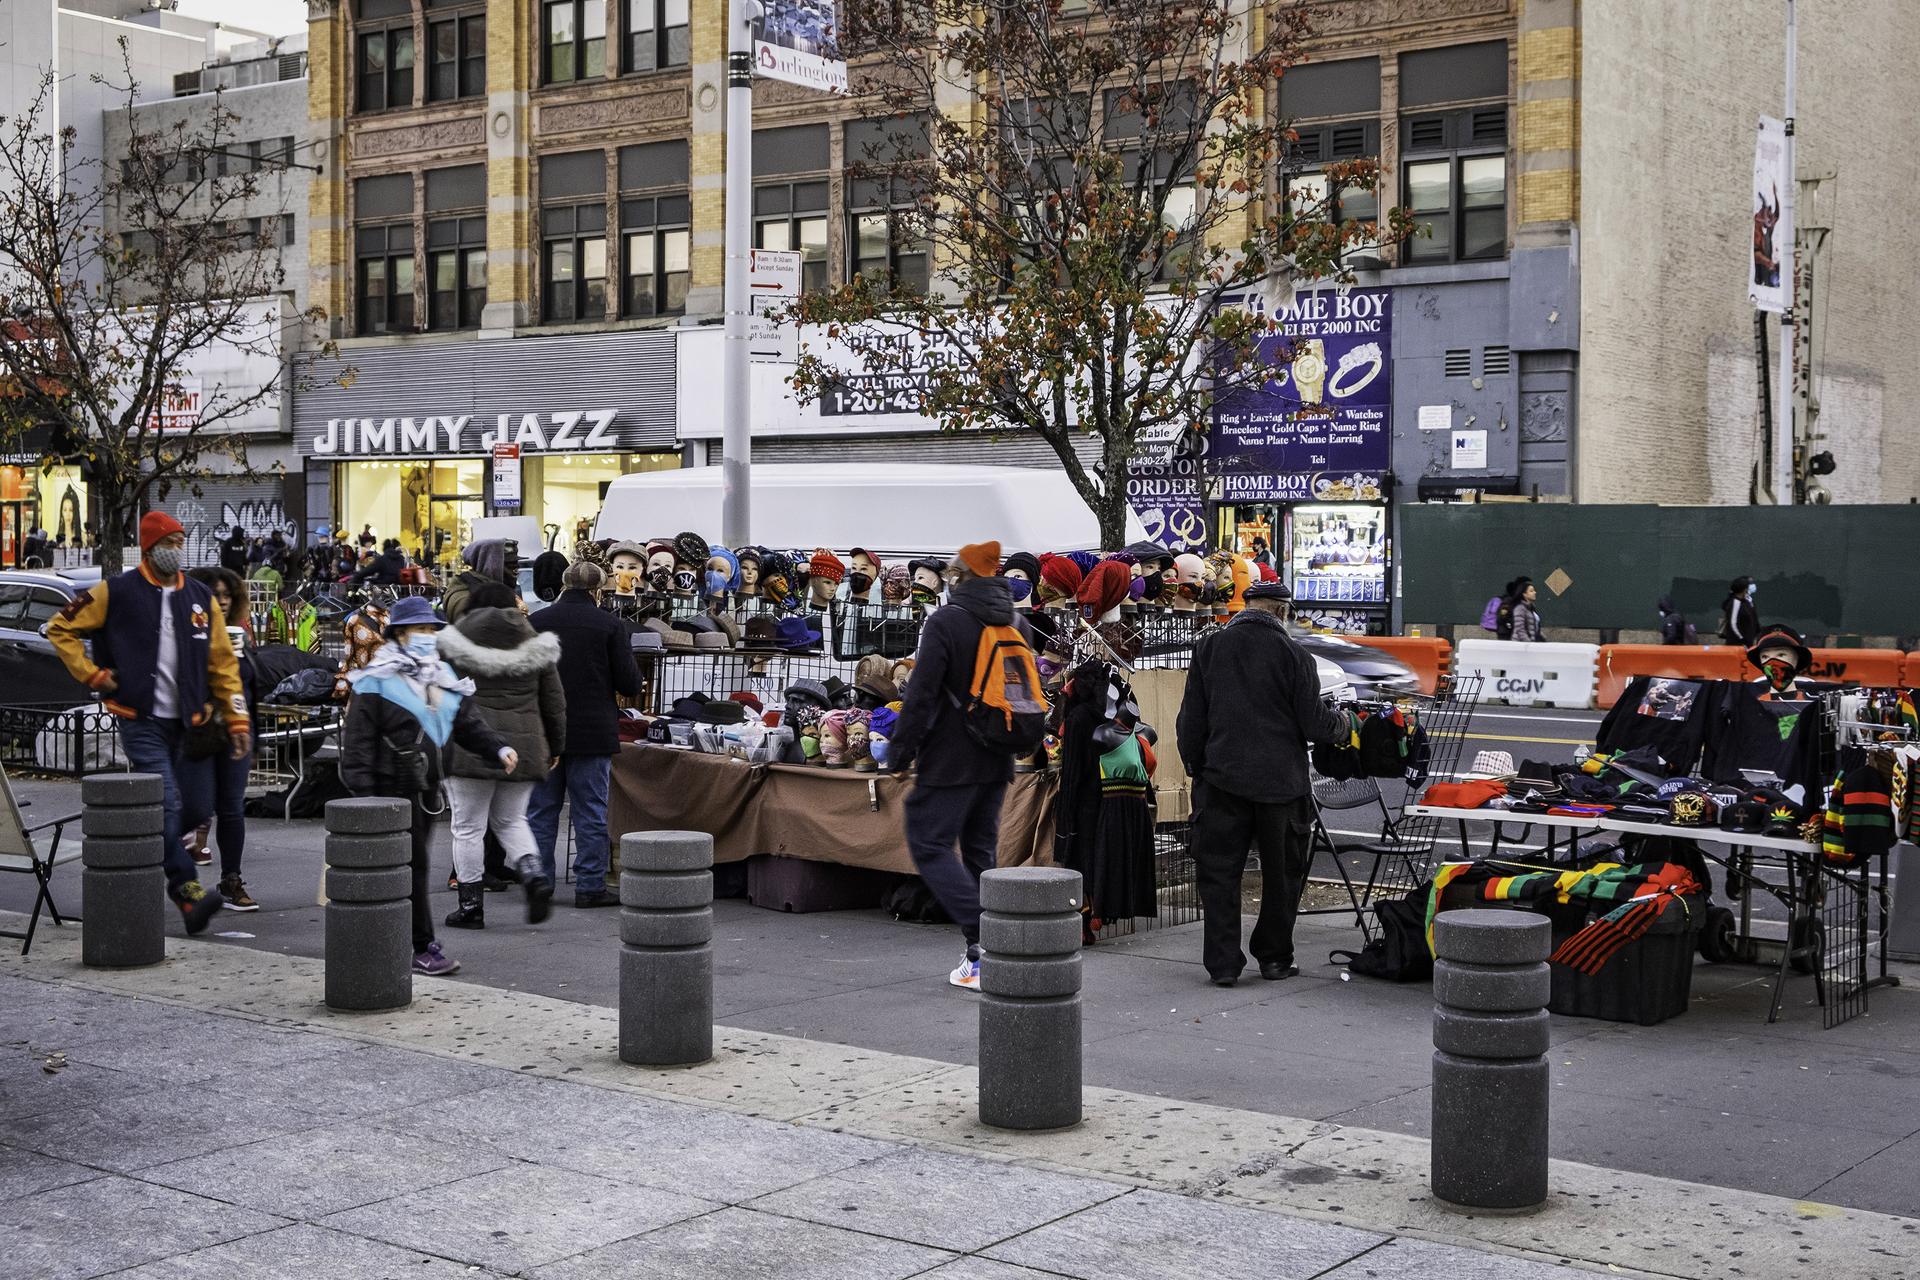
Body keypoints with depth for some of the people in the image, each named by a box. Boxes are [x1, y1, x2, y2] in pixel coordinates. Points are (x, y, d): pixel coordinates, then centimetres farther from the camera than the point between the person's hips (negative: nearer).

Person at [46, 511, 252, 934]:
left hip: (186, 723, 6)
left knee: (193, 811, 6)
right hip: (141, 720, -5)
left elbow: (223, 663, 11)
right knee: (167, 803, -16)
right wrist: (93, 674, -5)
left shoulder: (200, 598, 10)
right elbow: (60, 628, 4)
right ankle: (187, 890, -15)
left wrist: (238, 720, 5)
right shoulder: (117, 593, -2)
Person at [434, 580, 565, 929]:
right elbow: (555, 703, 11)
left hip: (469, 748, -3)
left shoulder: (455, 645, 0)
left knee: (468, 827, 5)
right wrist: (553, 748, 20)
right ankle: (534, 876, -4)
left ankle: (471, 905, 7)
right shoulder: (534, 645, 7)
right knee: (511, 820, 19)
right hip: (523, 748, 3)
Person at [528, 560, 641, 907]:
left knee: (540, 812, 11)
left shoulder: (535, 622, 0)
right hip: (593, 733, -2)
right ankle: (590, 885, 5)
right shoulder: (610, 625, -7)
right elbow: (630, 684, -7)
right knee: (590, 814, 5)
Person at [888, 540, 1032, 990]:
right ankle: (983, 953, 13)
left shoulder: (945, 622, -13)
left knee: (930, 844, -3)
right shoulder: (1013, 622, 11)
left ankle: (983, 937, -16)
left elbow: (922, 694, -17)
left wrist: (900, 749, -9)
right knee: (980, 850, 14)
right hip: (997, 760, 8)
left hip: (951, 760, -7)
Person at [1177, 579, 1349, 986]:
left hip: (1223, 780, 2)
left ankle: (1223, 963, 2)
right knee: (1281, 873, 13)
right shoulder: (1292, 654, -7)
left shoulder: (1209, 647, 2)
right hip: (1281, 781, -1)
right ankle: (1274, 957, 20)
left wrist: (1195, 766, 17)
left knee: (1219, 870, 6)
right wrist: (1343, 722, 15)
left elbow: (1190, 721, 4)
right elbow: (1314, 724, -6)